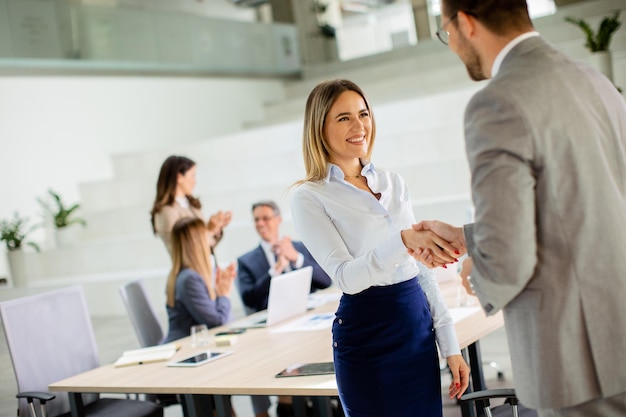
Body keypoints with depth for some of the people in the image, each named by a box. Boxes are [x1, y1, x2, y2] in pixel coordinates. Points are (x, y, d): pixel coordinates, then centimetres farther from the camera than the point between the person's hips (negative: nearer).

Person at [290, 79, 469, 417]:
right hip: (365, 336, -5)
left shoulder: (393, 183, 9)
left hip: (419, 328, 5)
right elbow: (346, 276, -20)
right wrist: (402, 240, -37)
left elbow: (422, 268, 12)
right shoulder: (308, 197, -7)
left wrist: (450, 343, 9)